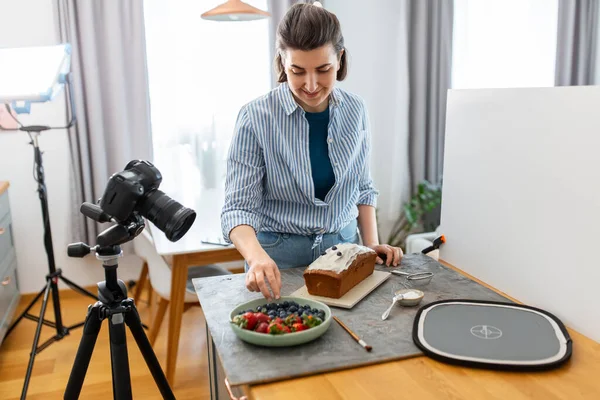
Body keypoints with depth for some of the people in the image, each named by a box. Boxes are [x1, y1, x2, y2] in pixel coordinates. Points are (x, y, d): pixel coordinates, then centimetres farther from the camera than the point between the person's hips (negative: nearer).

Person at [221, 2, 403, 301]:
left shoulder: (355, 110, -4)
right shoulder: (256, 118, -17)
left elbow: (363, 188, 7)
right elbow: (238, 206, -18)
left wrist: (371, 243, -3)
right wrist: (257, 257, -36)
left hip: (343, 245, 4)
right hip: (280, 257, -3)